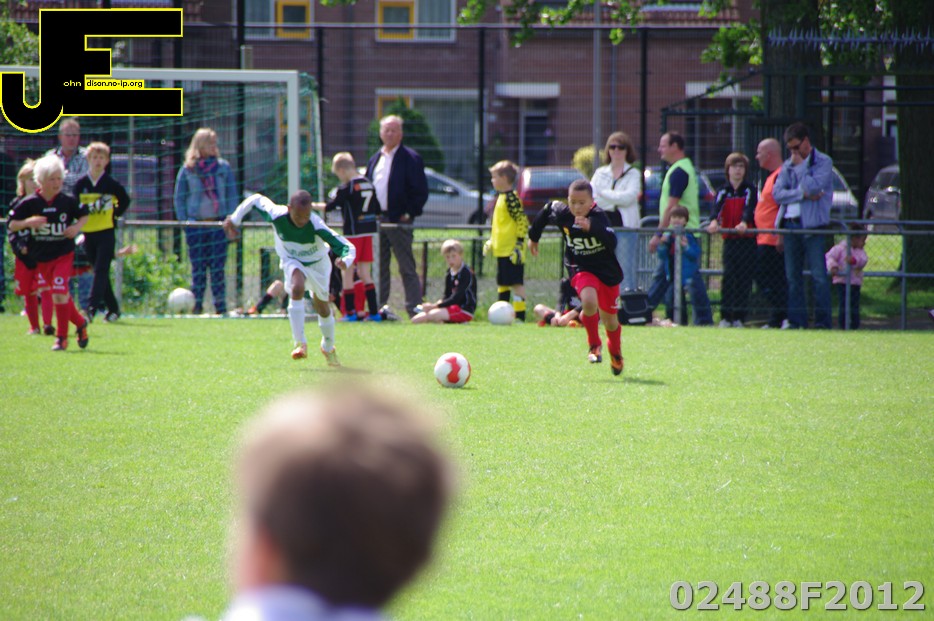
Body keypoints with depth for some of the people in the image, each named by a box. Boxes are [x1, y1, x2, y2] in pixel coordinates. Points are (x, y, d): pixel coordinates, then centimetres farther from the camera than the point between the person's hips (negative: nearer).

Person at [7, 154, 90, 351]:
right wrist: (27, 222, -21)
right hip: (41, 258, 2)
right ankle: (80, 322, 35)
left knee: (59, 294, -17)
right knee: (61, 296, 10)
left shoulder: (68, 202, -5)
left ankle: (61, 337, -8)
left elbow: (83, 215, 12)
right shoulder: (29, 203, -6)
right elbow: (11, 225, -3)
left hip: (64, 255, -2)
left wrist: (77, 227, -7)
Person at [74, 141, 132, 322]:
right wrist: (84, 208, -12)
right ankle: (113, 308, 21)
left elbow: (125, 201, 11)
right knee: (100, 273, 10)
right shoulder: (81, 184, 3)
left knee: (100, 271, -13)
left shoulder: (111, 184, -3)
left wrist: (115, 214, 2)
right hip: (88, 233, 3)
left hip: (106, 234, -3)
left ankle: (92, 308, -20)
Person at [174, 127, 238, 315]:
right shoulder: (187, 169, 4)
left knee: (217, 267, -2)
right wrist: (184, 221, -1)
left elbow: (232, 195, 10)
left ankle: (221, 307, 1)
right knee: (198, 267, 1)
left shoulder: (223, 167, 6)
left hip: (218, 223, 0)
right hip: (196, 223, 0)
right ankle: (196, 305, 6)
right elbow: (179, 198, 8)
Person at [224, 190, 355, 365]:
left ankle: (328, 347, 42)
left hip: (317, 263, 0)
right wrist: (234, 219, -1)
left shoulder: (317, 226, -39)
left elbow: (347, 247, -39)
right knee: (297, 289, -31)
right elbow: (256, 199, -12)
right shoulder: (276, 215, -33)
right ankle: (300, 344, -27)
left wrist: (345, 261, -61)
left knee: (322, 308, 13)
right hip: (292, 261, 0)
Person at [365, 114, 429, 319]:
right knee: (379, 267, 8)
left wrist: (409, 213, -11)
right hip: (376, 219, 6)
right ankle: (379, 307, 12)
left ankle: (414, 308, -4)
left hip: (399, 220, -6)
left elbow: (421, 191, -7)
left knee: (407, 267, -5)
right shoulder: (375, 159, 16)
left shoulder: (411, 158, -4)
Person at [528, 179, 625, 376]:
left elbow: (612, 243, -36)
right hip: (581, 269, 0)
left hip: (607, 271, 0)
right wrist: (533, 237, 24)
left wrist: (591, 227, -49)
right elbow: (546, 210, 11)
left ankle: (615, 353, 44)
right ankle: (594, 345, -4)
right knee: (589, 303, -30)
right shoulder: (562, 214, -13)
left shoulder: (598, 216, -22)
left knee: (609, 319, 12)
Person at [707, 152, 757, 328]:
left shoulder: (750, 190, 6)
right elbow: (717, 207, -7)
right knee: (728, 277, -7)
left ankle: (739, 316, 1)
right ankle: (726, 316, -6)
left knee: (744, 279, -3)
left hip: (747, 240, -1)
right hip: (729, 239, 1)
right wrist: (714, 222, -29)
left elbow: (749, 208, -12)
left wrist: (744, 223, -32)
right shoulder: (723, 191, 11)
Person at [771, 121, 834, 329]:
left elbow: (814, 186, -15)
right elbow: (778, 193, 4)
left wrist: (800, 166, -3)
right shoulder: (787, 166, 16)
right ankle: (796, 321, 10)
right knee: (792, 276, 6)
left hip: (812, 226, -5)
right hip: (790, 224, 6)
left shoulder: (823, 162, 2)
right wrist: (802, 193, -8)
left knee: (818, 275, -8)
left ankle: (822, 321, -7)